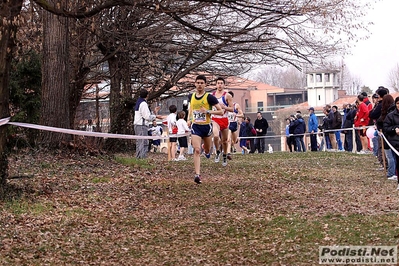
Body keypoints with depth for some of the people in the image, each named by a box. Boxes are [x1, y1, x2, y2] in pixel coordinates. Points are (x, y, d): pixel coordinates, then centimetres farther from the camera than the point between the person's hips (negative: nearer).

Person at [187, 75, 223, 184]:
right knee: (197, 150, -14)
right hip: (195, 126, 1)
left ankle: (207, 151, 59)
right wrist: (189, 119, 9)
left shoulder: (209, 97, -10)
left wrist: (208, 111, -21)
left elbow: (221, 111, -10)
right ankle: (197, 175, -19)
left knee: (207, 150, 18)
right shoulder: (191, 96, 3)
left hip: (206, 126, -1)